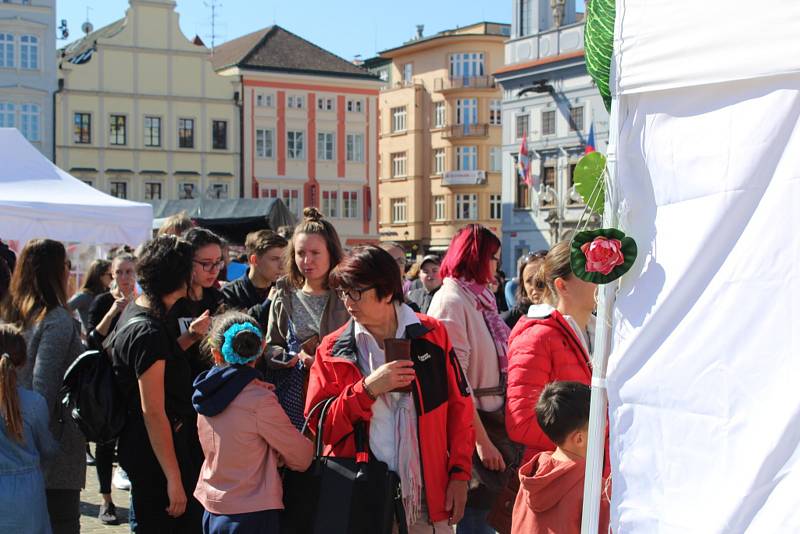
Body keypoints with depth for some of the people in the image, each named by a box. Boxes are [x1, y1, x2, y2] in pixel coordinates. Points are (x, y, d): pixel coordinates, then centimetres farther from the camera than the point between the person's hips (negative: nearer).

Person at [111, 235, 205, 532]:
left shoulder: (134, 311, 8)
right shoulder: (148, 332, -23)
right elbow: (153, 411, -25)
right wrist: (174, 479, -24)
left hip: (141, 450, 10)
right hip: (157, 458, -10)